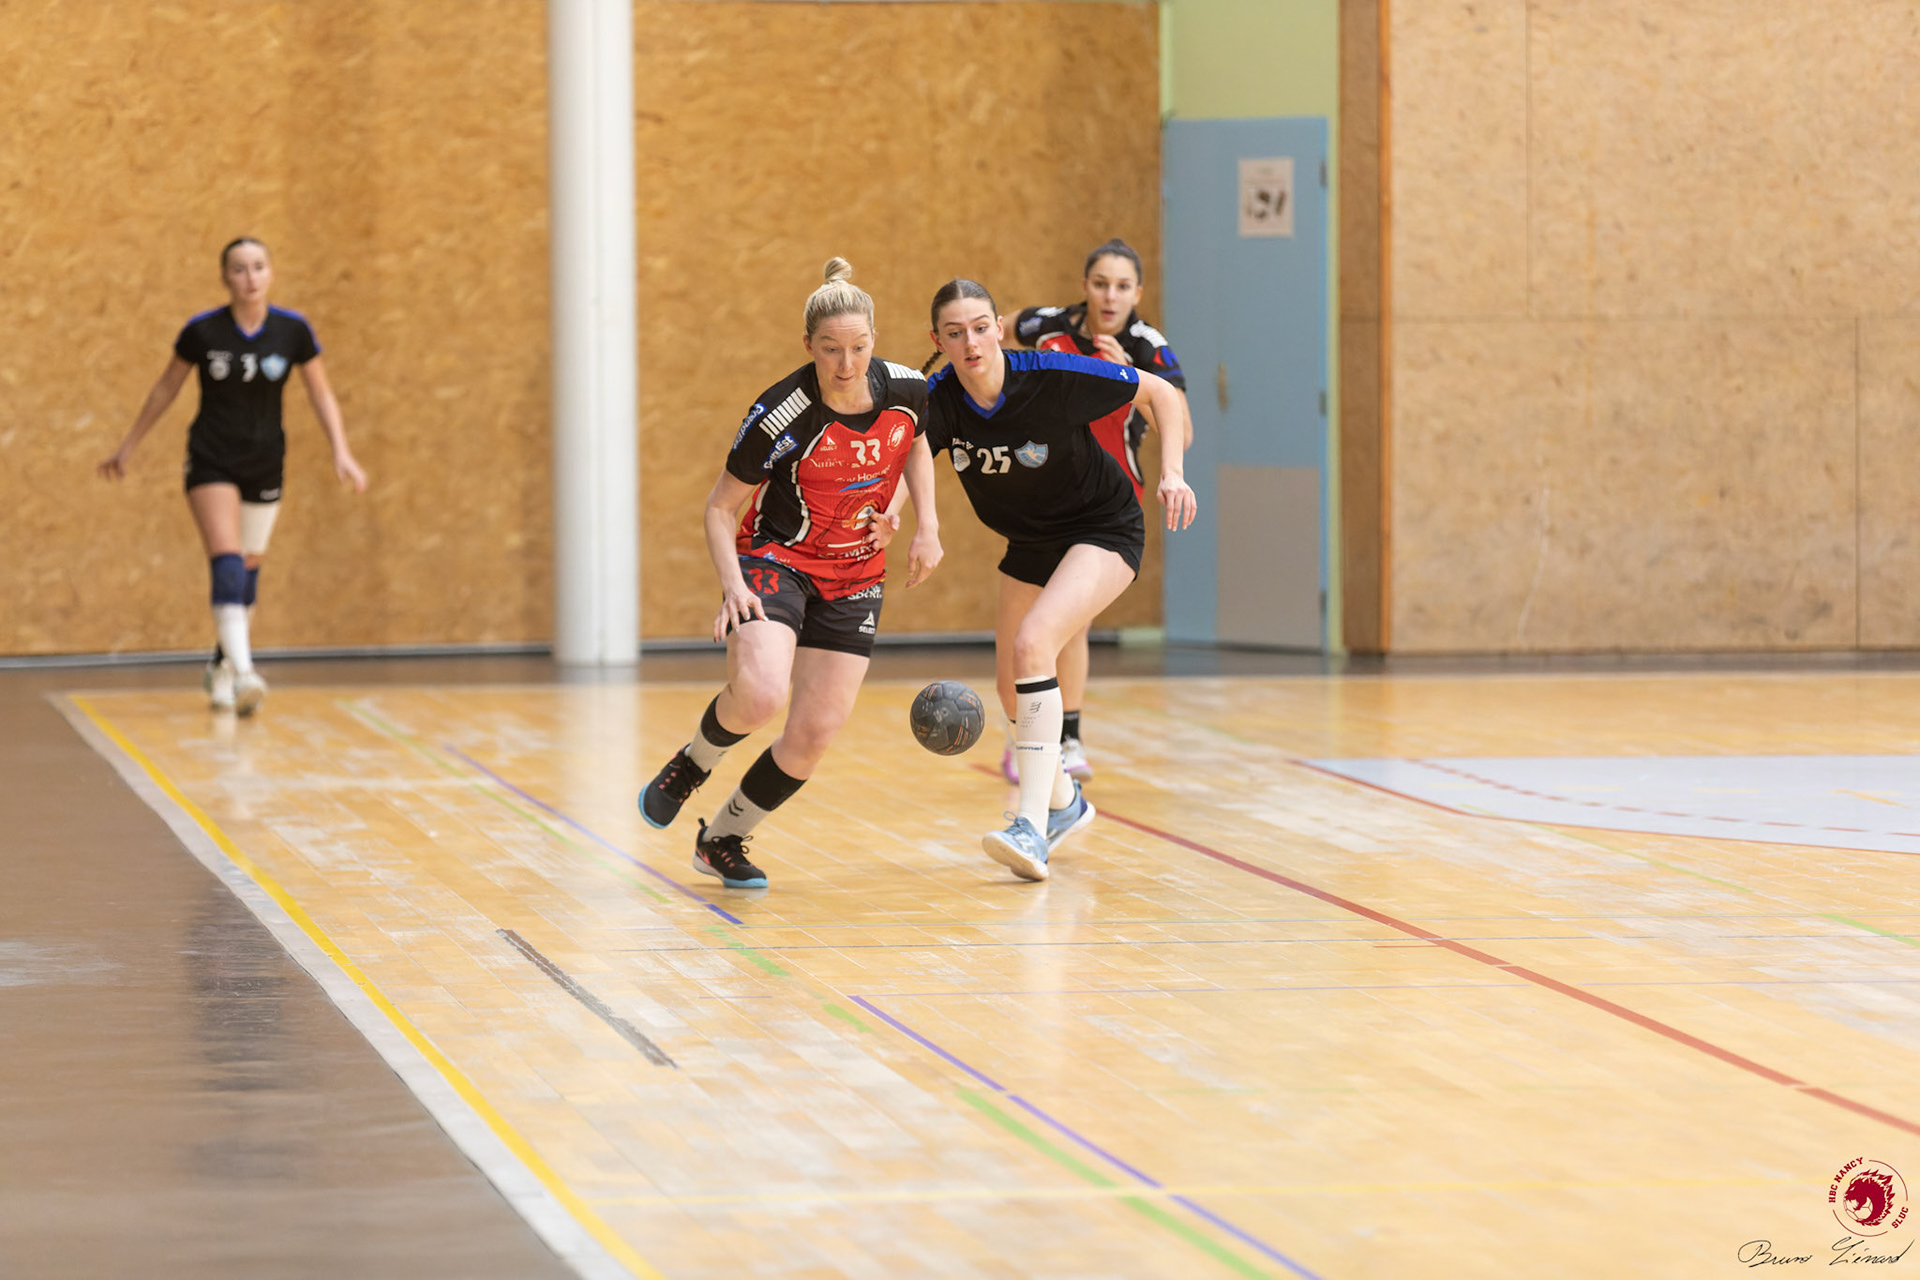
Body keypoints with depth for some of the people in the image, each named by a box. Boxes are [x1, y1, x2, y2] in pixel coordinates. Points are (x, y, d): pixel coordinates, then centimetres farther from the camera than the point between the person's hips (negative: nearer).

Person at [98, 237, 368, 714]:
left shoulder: (293, 330, -8)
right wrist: (129, 446, 10)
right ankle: (243, 674, -32)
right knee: (227, 563, -20)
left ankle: (221, 668, 32)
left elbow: (321, 394, 2)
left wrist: (341, 452, -9)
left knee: (248, 570, 12)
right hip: (211, 462, -3)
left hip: (265, 464, 3)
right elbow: (167, 387, 4)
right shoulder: (202, 331, -11)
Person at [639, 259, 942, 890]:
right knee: (760, 695, -31)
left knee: (815, 733, -3)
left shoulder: (906, 388, -11)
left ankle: (722, 840, 19)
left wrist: (925, 525, 4)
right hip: (775, 558, -4)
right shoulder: (781, 415, -22)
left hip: (854, 577, 4)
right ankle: (692, 763, 3)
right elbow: (720, 507, -11)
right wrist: (732, 584, -25)